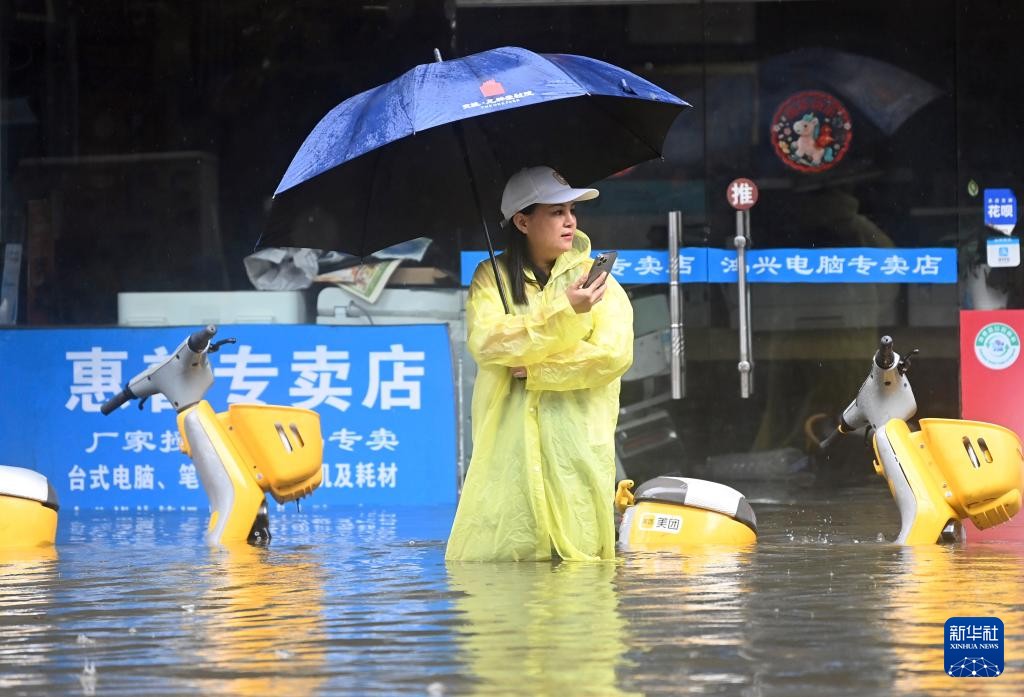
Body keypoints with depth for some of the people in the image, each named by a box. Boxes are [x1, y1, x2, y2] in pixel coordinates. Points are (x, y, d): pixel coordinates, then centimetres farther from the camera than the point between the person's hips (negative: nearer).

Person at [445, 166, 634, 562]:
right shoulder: (492, 277, 8)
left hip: (578, 450, 0)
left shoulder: (595, 279, 9)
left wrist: (534, 370, -10)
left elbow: (613, 355, -5)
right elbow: (484, 342, -10)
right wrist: (563, 311, -18)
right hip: (508, 444, 0)